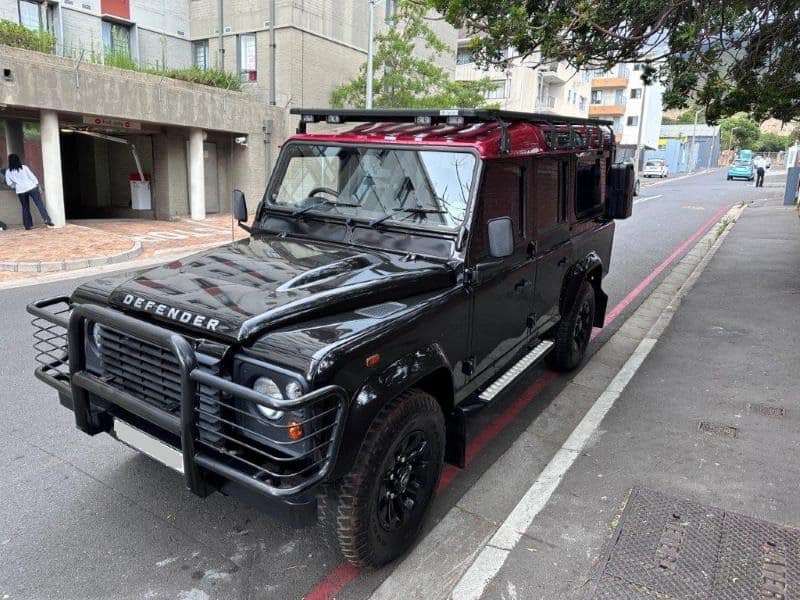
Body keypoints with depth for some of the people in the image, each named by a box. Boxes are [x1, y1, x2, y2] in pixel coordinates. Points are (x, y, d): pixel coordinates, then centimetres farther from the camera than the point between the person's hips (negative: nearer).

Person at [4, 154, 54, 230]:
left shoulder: (8, 171, 2)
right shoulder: (24, 167, -4)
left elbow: (9, 183, 6)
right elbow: (32, 177, -2)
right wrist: (37, 185, 6)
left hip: (20, 191, 2)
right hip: (31, 188, -2)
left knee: (25, 208, 12)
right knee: (40, 204, -5)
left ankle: (28, 225, 13)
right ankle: (47, 220, -18)